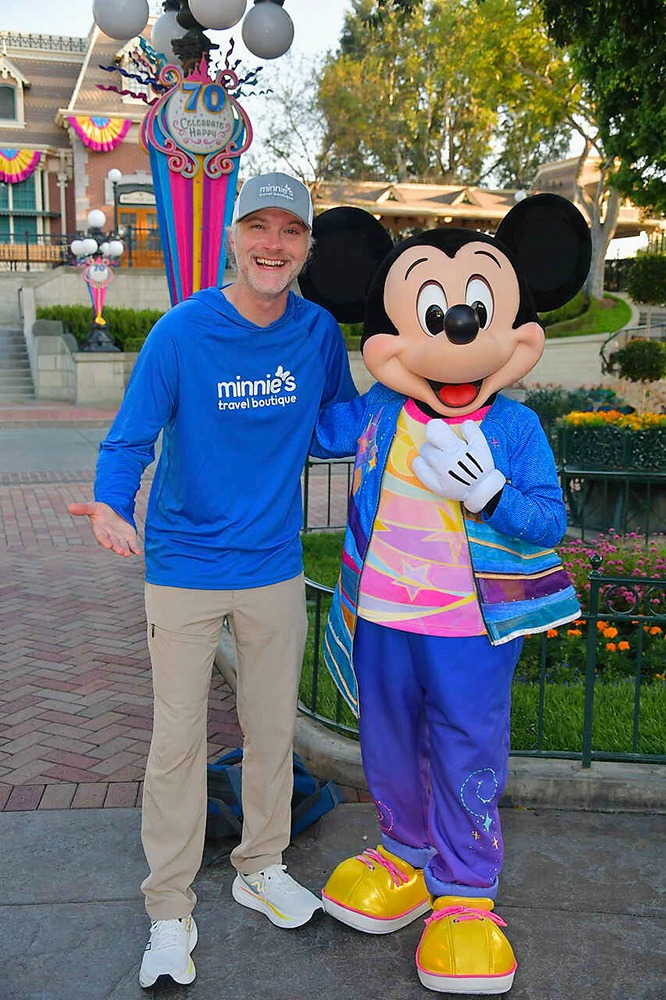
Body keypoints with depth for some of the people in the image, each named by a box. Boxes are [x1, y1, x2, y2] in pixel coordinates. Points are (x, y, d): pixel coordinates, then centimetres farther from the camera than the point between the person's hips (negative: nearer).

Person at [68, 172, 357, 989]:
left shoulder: (318, 332, -2)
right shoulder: (181, 332, -12)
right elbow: (129, 439, -12)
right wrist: (112, 505, -31)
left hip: (275, 568, 3)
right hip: (184, 570, -3)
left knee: (272, 730, 16)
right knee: (177, 742, 4)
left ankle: (261, 869, 39)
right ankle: (169, 910, 23)